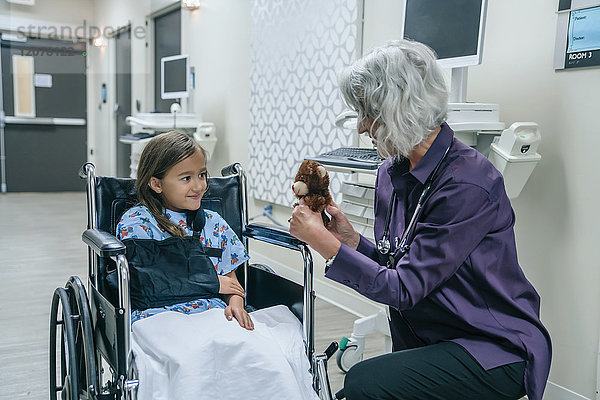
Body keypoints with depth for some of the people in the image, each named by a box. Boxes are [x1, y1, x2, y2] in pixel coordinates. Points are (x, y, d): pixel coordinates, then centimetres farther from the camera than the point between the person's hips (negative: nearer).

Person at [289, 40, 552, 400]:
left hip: (494, 351, -7)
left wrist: (324, 243, -19)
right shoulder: (393, 171, 1)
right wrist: (351, 238, -9)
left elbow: (405, 288, -22)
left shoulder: (468, 183, -23)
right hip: (422, 340, 7)